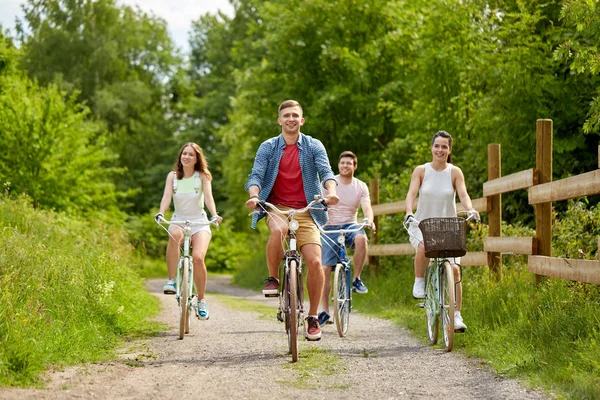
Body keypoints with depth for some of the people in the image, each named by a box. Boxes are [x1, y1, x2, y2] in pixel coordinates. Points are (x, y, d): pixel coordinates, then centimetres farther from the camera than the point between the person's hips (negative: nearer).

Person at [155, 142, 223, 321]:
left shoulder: (202, 176, 0)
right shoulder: (173, 176, 3)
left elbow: (208, 197, -13)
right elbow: (167, 196, -11)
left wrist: (214, 215, -32)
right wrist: (161, 213, -31)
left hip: (199, 222, -1)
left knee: (198, 257, -24)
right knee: (175, 234, -38)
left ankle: (201, 301, -4)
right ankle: (172, 280, -27)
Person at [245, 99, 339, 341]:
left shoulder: (314, 146, 5)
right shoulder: (268, 147, 6)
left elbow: (326, 172, -8)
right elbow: (256, 175, -5)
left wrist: (331, 193, -30)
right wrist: (253, 196, -27)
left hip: (305, 211, 1)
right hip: (276, 208, -1)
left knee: (315, 262, -14)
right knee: (278, 230, -38)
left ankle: (313, 317, 4)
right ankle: (273, 279, -13)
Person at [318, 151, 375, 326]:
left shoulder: (361, 186, 4)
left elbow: (367, 208, -8)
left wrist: (370, 220, -30)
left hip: (350, 226, 0)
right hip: (329, 228, 0)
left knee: (361, 238, -36)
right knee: (325, 269, -8)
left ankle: (356, 279, -18)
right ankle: (325, 312, 1)